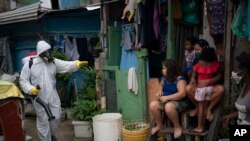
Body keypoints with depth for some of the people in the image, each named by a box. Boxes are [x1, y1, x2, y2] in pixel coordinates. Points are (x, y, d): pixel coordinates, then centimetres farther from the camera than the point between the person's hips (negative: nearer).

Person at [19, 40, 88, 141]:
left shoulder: (54, 62, -1)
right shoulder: (29, 64, -9)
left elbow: (66, 65, -16)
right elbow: (23, 80, -4)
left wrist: (77, 64, -36)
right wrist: (31, 89, -23)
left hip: (53, 97, 4)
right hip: (39, 98, -3)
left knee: (56, 117, 13)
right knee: (43, 121, 7)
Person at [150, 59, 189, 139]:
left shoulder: (180, 80, -18)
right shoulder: (165, 78, 6)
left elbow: (182, 94, -31)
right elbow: (161, 85, 27)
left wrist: (167, 98, -30)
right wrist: (160, 91, 2)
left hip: (180, 102, -7)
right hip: (166, 101, 7)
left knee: (169, 106, -40)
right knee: (152, 105, -18)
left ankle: (178, 127, -16)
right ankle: (159, 125, 3)